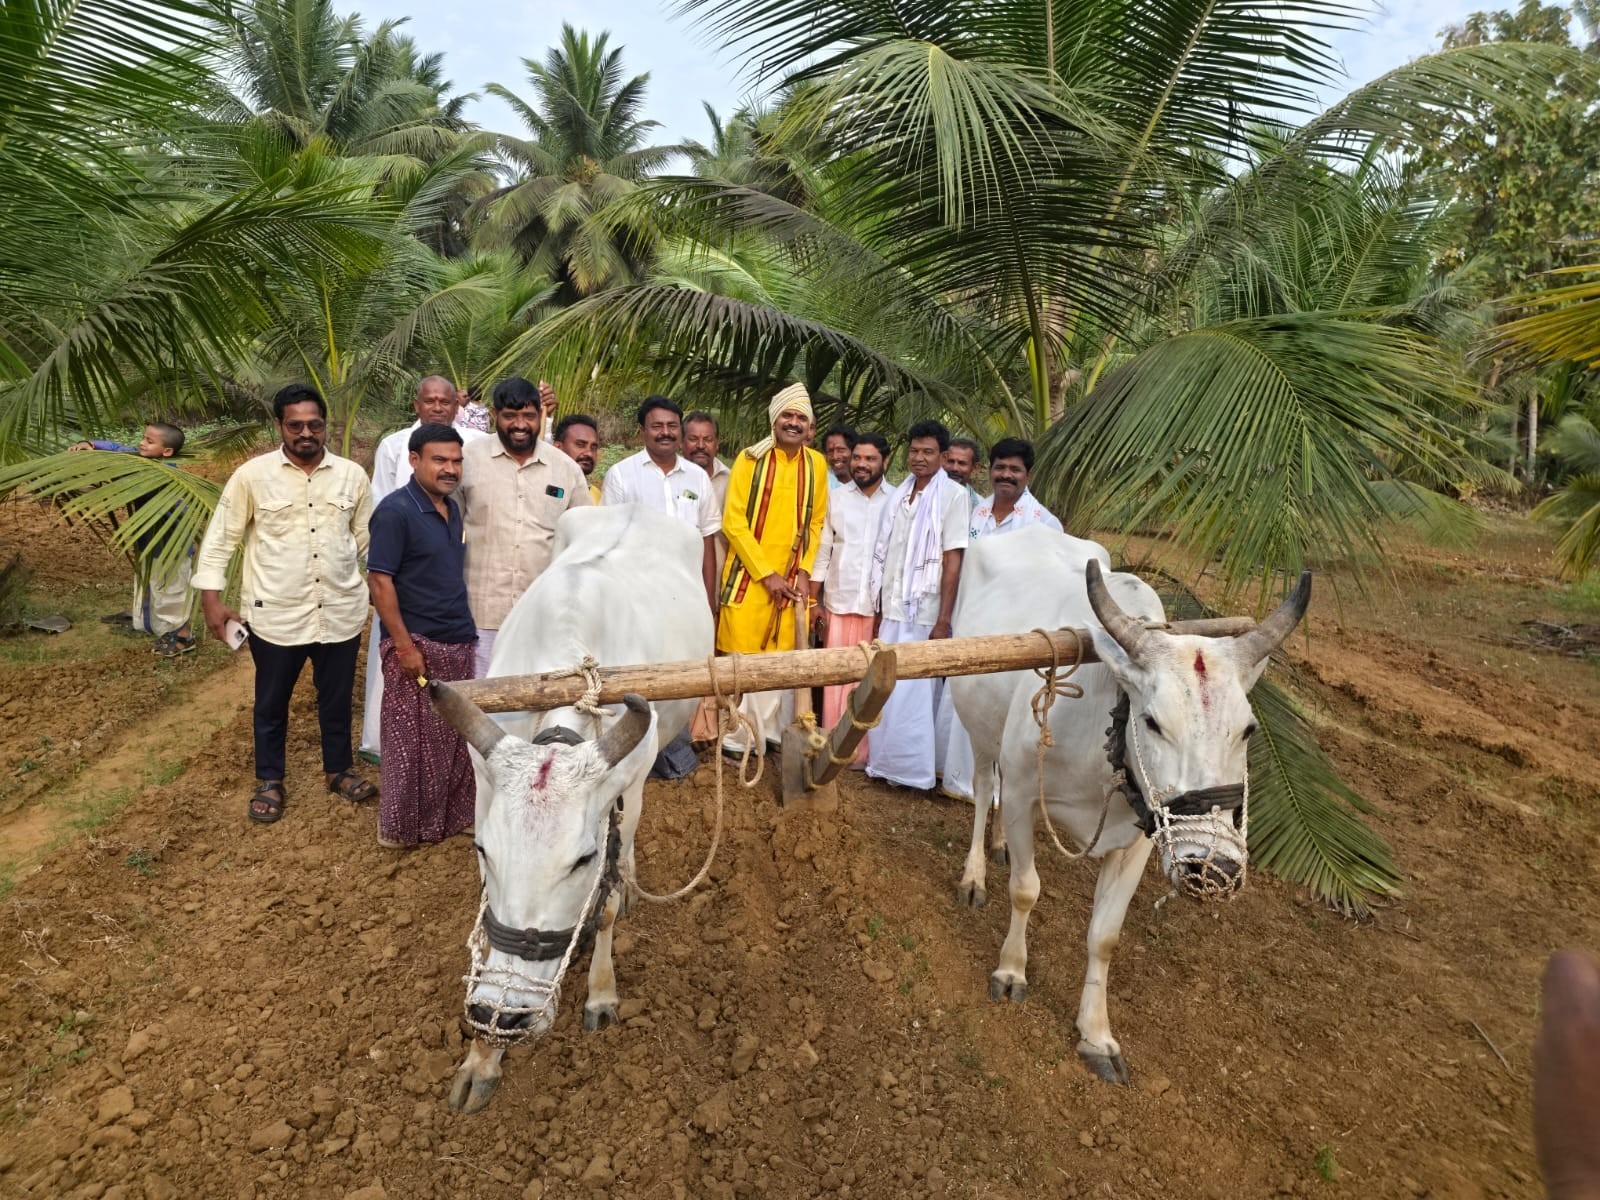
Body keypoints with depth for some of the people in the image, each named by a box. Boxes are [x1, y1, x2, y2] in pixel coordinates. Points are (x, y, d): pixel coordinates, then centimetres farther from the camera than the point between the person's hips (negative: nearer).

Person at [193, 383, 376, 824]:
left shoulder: (352, 476, 1)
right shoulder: (252, 475, -5)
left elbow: (367, 540, 9)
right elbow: (220, 539, 0)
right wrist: (211, 600, -5)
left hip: (340, 613, 2)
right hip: (275, 615, -2)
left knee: (337, 698, 16)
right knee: (271, 702, 14)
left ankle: (338, 769, 36)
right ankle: (269, 780, 33)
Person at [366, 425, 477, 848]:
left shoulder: (452, 508, 11)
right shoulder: (395, 511, -13)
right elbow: (379, 580, -16)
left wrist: (467, 632, 15)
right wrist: (404, 646, -18)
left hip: (458, 643, 7)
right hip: (417, 645, -7)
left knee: (455, 738, 14)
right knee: (414, 743, 3)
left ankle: (452, 815, 28)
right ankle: (403, 828, 18)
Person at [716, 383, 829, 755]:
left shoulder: (817, 464, 5)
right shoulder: (750, 458, -6)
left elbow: (817, 522, 11)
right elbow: (733, 522, -8)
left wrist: (804, 571, 0)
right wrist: (767, 574, -11)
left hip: (793, 579, 3)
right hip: (749, 576, -3)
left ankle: (766, 733, 20)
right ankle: (738, 738, 12)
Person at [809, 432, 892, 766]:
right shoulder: (836, 497, 7)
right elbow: (823, 550, 7)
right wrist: (813, 600, 3)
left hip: (879, 605, -1)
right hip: (839, 602, 1)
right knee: (836, 678, 4)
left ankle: (866, 751, 13)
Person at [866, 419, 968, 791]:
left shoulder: (952, 495, -6)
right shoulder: (901, 493, 12)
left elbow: (952, 562, -10)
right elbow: (885, 555, 13)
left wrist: (943, 621, -14)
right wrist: (879, 607, 10)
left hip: (923, 613, -5)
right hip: (891, 610, 6)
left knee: (913, 691, -1)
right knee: (887, 690, 10)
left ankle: (913, 769, 12)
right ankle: (886, 762, 22)